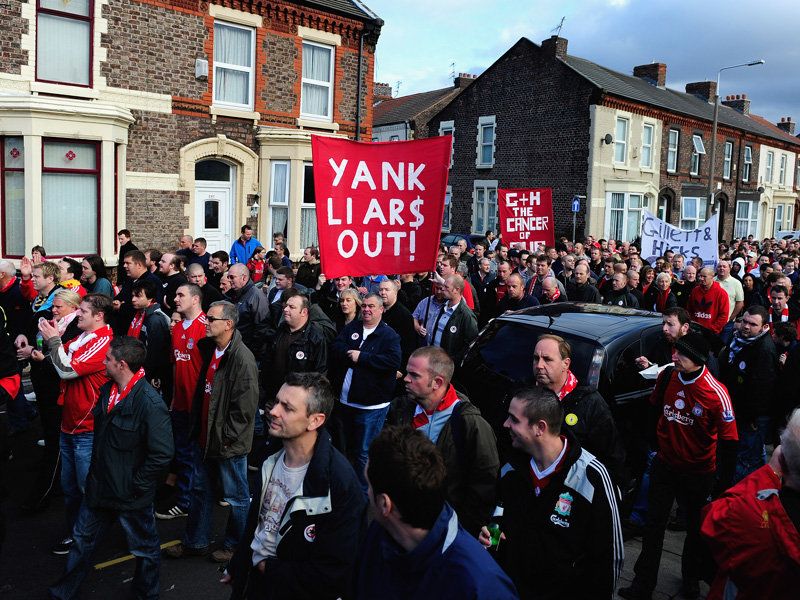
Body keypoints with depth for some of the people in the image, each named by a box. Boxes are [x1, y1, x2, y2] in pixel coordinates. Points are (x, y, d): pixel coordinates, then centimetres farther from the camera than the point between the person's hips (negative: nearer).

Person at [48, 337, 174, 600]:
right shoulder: (107, 391, 0)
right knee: (83, 539, 25)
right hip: (99, 487, 8)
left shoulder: (150, 403, -28)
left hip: (130, 497, -8)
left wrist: (136, 486, -20)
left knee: (145, 548, 15)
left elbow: (162, 454, -28)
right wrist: (95, 470, 14)